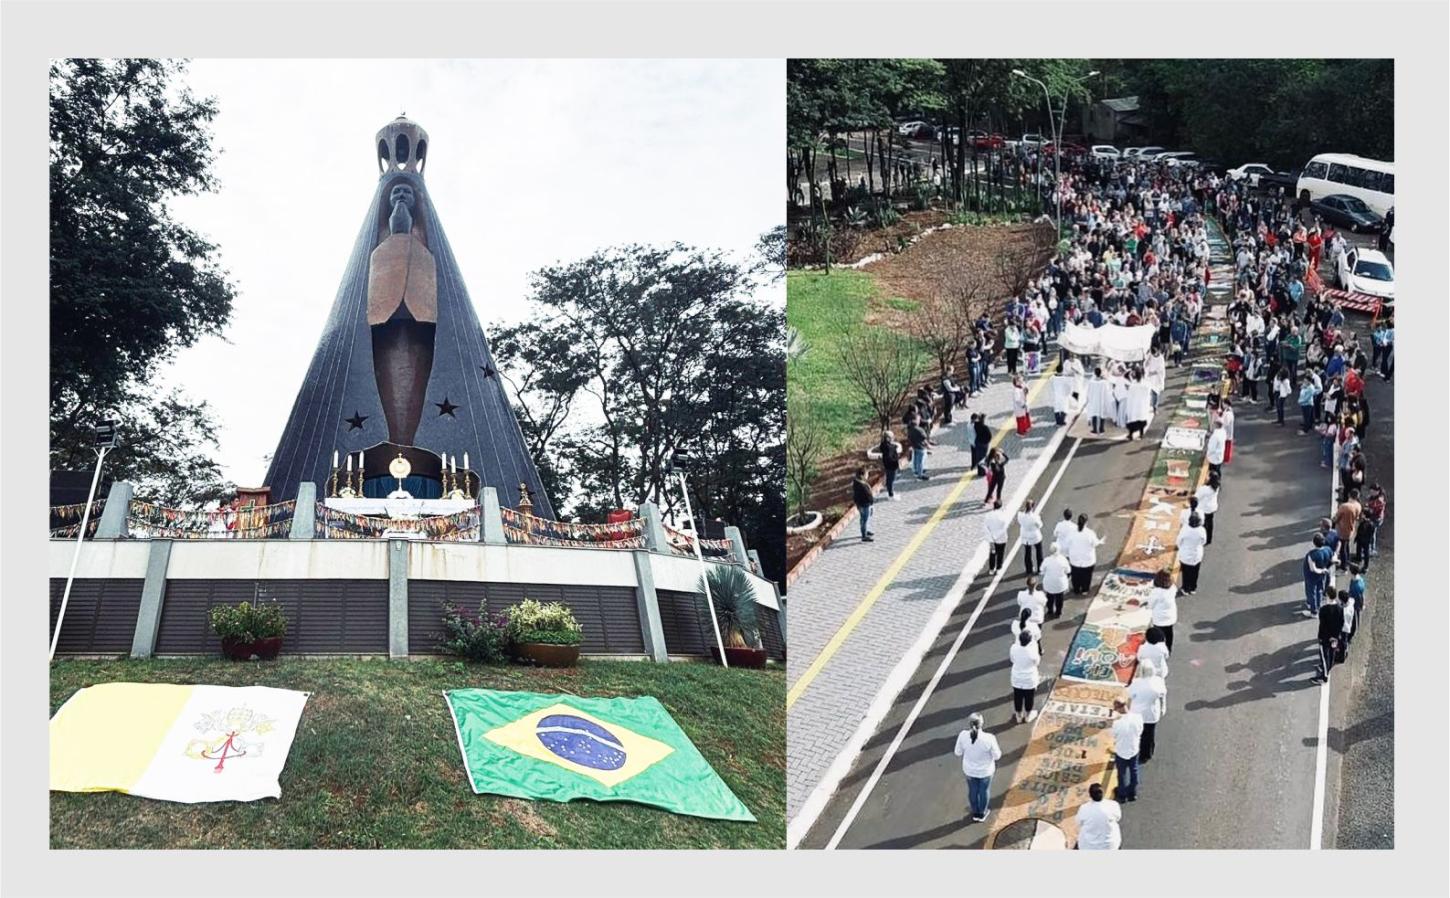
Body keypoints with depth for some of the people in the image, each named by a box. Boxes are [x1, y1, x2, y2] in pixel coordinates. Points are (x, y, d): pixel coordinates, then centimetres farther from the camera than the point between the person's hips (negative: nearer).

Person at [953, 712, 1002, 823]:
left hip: (969, 769, 2)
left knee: (972, 790, 27)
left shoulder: (963, 736, -27)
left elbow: (958, 753, -10)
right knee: (984, 791, 26)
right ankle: (982, 814, 47)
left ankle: (975, 814, 48)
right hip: (985, 770, -2)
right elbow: (997, 756, -18)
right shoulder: (989, 738, -34)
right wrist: (998, 749, 3)